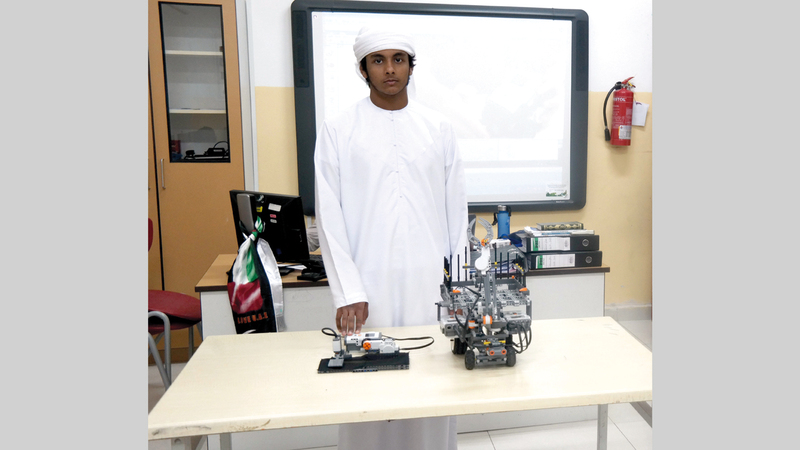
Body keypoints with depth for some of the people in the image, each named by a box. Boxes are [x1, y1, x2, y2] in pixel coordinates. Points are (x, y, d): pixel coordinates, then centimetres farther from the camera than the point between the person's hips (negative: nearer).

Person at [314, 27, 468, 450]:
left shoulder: (438, 129, 8)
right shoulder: (337, 131, 2)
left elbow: (456, 210, 10)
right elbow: (329, 215, -2)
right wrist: (347, 292, -9)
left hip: (431, 285, 2)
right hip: (368, 284, -1)